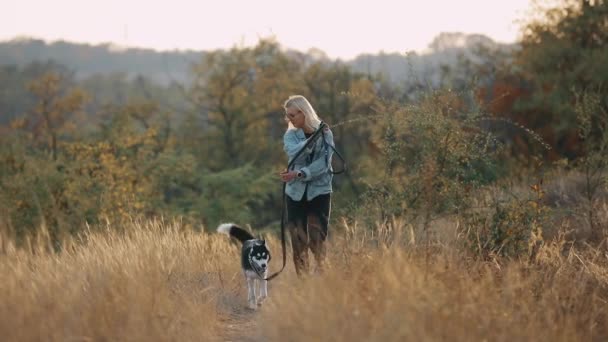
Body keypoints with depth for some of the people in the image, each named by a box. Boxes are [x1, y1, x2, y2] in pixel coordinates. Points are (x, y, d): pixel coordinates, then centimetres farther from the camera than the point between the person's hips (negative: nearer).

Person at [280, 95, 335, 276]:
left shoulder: (325, 134, -1)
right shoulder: (291, 135, 6)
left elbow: (323, 164, -12)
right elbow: (294, 153, -15)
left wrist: (299, 174, -22)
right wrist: (313, 138, -25)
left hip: (319, 192, -3)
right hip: (295, 193, 3)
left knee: (317, 240, -8)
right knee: (298, 240, 1)